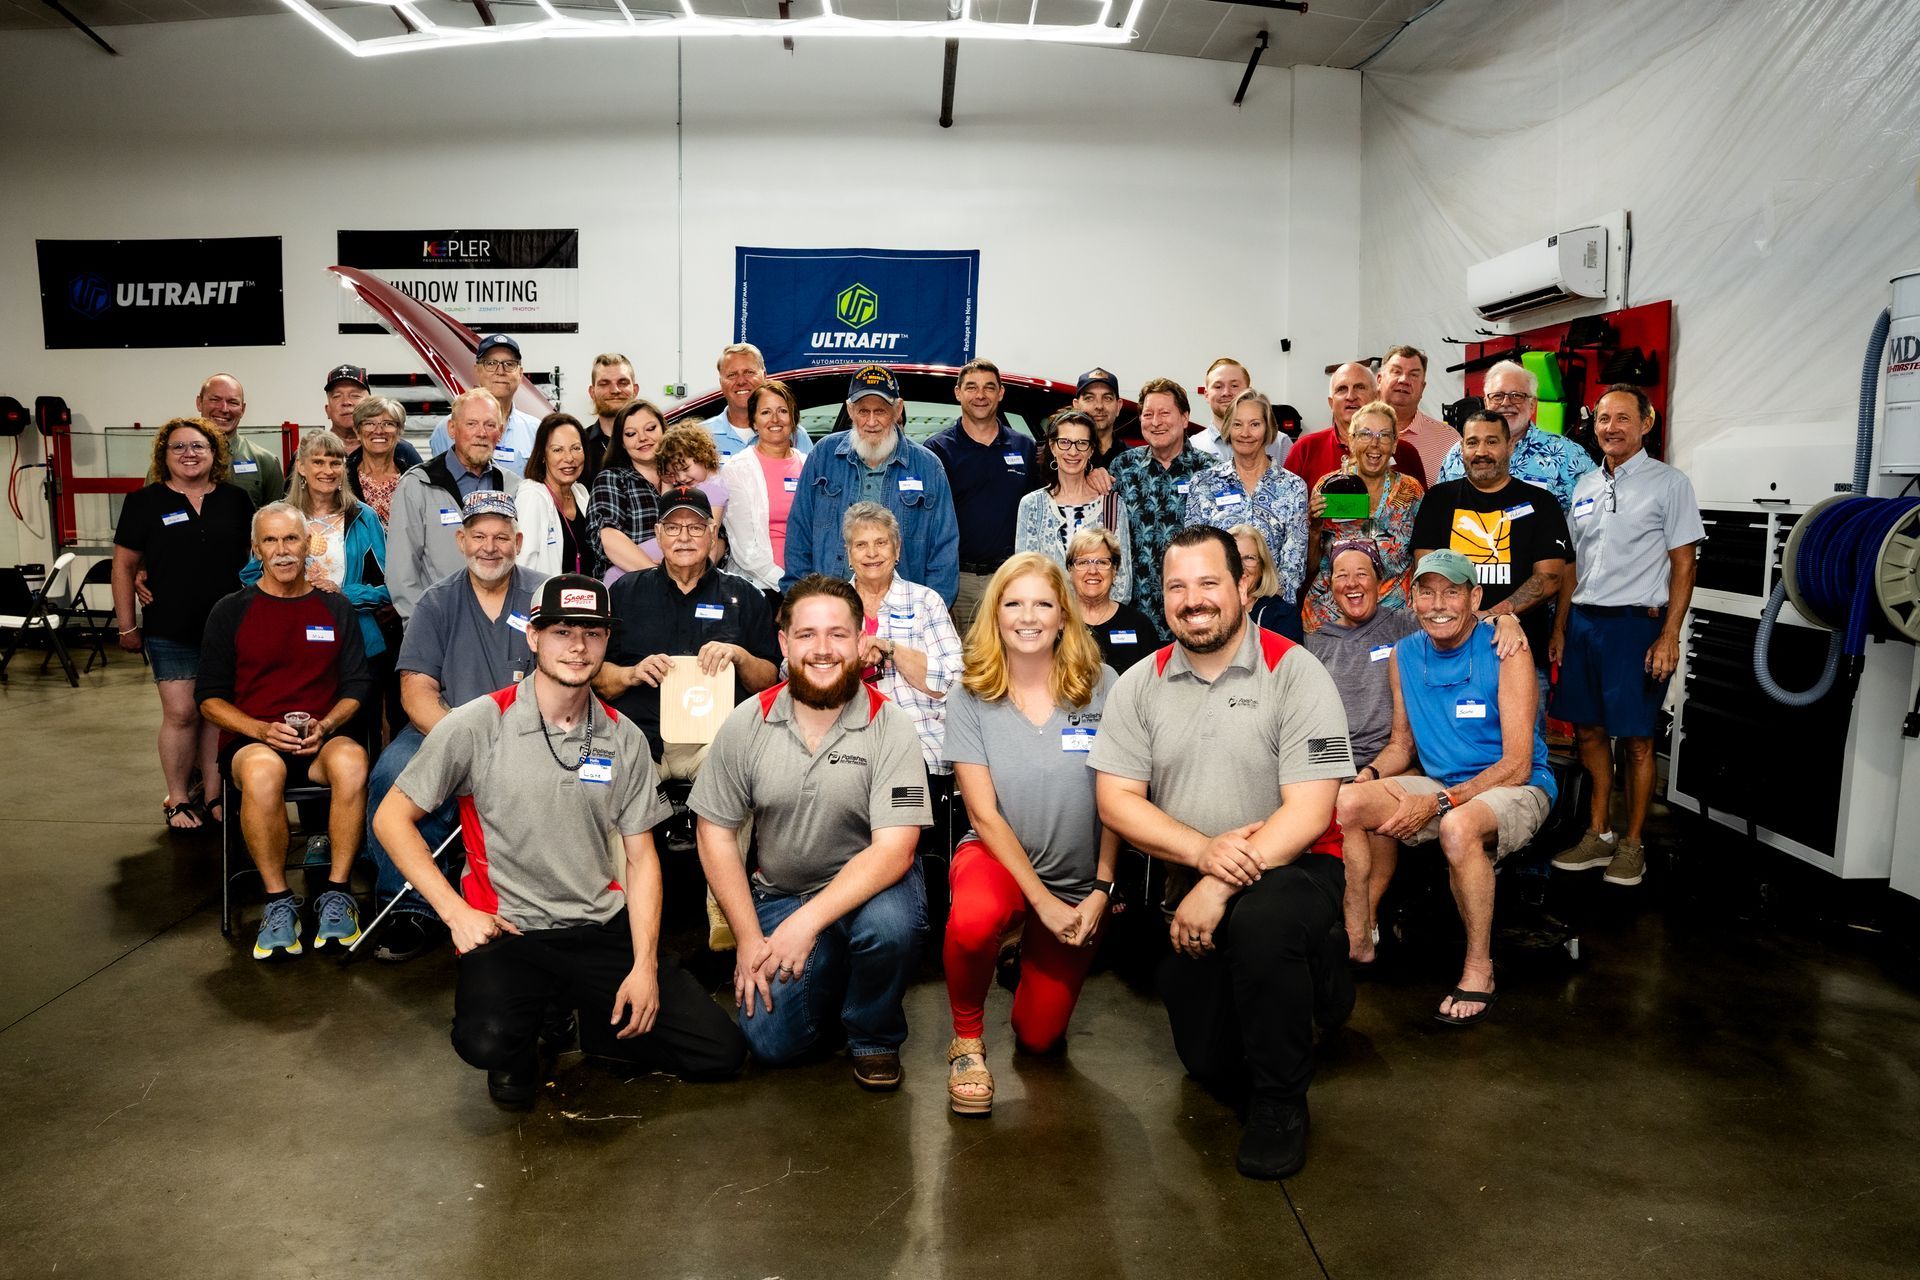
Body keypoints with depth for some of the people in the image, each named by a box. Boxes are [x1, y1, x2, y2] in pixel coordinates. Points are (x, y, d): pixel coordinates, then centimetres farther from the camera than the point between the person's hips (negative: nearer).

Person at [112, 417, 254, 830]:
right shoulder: (145, 502, 1)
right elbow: (124, 565, 4)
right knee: (181, 713, -2)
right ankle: (177, 800, 12)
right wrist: (126, 626, 1)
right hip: (170, 632, -2)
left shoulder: (235, 500, 7)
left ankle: (213, 797, 16)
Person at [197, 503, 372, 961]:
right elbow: (210, 698, 7)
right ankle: (279, 903, -24)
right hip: (251, 740, -1)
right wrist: (263, 730, -11)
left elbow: (357, 686, 12)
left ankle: (336, 895, -26)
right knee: (262, 771, -39)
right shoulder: (231, 611, 10)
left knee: (351, 762, -37)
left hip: (321, 739, 1)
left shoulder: (335, 609, 14)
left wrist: (325, 725, -9)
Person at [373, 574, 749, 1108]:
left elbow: (640, 856, 6)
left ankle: (590, 1020, 18)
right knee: (487, 1040, -34)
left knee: (721, 1052, -7)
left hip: (604, 929, 3)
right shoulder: (478, 725, -7)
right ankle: (520, 1043, 5)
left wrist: (644, 966, -5)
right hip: (507, 931, -3)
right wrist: (456, 911, -11)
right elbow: (392, 818, -1)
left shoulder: (624, 738, 4)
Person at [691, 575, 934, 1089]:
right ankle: (830, 978, 21)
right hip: (779, 892, 2)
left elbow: (893, 850, -21)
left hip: (869, 885, -2)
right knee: (771, 1041, -14)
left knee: (889, 923, -36)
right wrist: (750, 939, -7)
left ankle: (874, 1037, -3)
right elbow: (716, 834, -1)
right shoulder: (747, 724, -7)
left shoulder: (891, 729, -15)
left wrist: (807, 921, -31)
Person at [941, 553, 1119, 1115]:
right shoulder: (970, 697, -10)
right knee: (973, 919, -38)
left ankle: (1035, 959, 42)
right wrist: (1042, 900, -17)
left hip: (1079, 883, 2)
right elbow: (984, 813, -11)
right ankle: (966, 1039, -8)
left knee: (1039, 1038, 7)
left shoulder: (1101, 686, -9)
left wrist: (1101, 891, -10)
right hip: (997, 856, -1)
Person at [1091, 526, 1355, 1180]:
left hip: (1293, 869, -4)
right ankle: (1307, 974, 35)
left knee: (1261, 918, -38)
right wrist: (1203, 851, -22)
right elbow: (1116, 801, -5)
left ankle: (1281, 1102, -12)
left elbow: (1308, 811, -18)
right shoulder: (1140, 685, 0)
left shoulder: (1295, 673, -12)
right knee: (1209, 1065, 5)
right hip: (1190, 889, 4)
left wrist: (1221, 885, -26)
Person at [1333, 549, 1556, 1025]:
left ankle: (1479, 969, -20)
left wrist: (1439, 804, -26)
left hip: (1516, 789, -5)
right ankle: (1357, 941, -6)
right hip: (1441, 786, 6)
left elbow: (1516, 766, -18)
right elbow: (1402, 743, 13)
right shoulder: (1403, 656, 3)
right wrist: (1370, 774, -10)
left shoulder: (1506, 655, -15)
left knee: (1458, 826, -39)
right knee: (1346, 801, -18)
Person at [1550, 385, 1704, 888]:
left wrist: (1669, 636, -13)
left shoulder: (1669, 483, -2)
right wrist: (1560, 628, 13)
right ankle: (1598, 835, 20)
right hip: (1583, 621, 5)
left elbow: (1683, 563, -6)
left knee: (1636, 739, 1)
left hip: (1636, 623, -5)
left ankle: (1632, 844, 12)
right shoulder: (1586, 486, 14)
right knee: (1588, 730, 9)